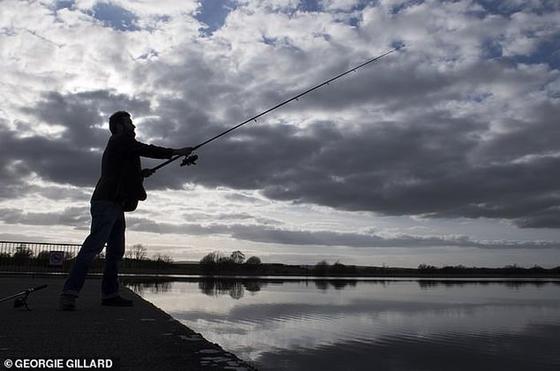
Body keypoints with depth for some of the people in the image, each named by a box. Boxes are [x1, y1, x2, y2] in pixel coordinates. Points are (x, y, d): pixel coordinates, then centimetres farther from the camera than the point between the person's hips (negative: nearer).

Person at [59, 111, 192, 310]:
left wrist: (141, 173, 20)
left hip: (115, 204, 10)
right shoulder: (120, 140, -2)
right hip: (107, 202, -10)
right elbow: (147, 150, -10)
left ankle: (110, 293, 8)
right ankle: (69, 292, -18)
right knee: (94, 246, -16)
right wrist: (176, 152, -4)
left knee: (116, 250, 7)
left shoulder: (119, 145, 27)